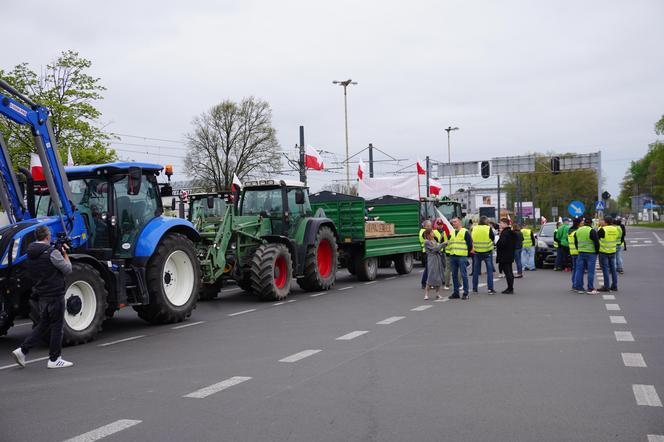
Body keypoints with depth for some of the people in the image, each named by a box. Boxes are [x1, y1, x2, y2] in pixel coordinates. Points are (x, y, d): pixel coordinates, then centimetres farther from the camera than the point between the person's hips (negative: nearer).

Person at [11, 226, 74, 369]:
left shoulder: (31, 253, 8)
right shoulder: (52, 252, -18)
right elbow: (68, 269, -12)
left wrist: (59, 253, 10)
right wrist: (65, 254, 1)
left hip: (41, 295, 8)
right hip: (54, 294, -8)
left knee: (43, 325, 18)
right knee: (57, 326, 3)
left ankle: (22, 350, 8)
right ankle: (54, 359, 9)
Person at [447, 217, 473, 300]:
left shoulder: (465, 232, -2)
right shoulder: (451, 233, 16)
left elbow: (470, 244, -2)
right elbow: (448, 243, 23)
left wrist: (466, 252, 2)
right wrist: (451, 250, 11)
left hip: (462, 256, -6)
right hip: (452, 256, 6)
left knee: (464, 275, -5)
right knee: (454, 275, 8)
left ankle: (465, 293, 0)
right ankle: (456, 292, 16)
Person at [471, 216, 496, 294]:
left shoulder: (474, 229, -2)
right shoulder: (489, 228, -11)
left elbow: (471, 239, 5)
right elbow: (493, 238, -1)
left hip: (477, 252, 3)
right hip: (487, 252, -3)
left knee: (476, 270, 12)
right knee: (489, 270, 3)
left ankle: (474, 288, 17)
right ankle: (490, 289, -1)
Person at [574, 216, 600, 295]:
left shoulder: (578, 231, 9)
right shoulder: (592, 231, -11)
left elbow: (575, 242, 16)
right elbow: (596, 242, -12)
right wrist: (597, 251, 1)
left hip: (581, 253, 6)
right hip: (591, 253, -6)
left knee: (579, 271, 9)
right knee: (590, 271, -2)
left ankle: (580, 288, 11)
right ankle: (590, 289, -2)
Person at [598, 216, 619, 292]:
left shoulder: (603, 229, -16)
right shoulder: (616, 229, 2)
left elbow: (596, 236, -5)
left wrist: (600, 226, 2)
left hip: (604, 252, -6)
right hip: (612, 251, 6)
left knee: (605, 269, -2)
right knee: (613, 269, 13)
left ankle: (606, 286, -1)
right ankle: (614, 286, 17)